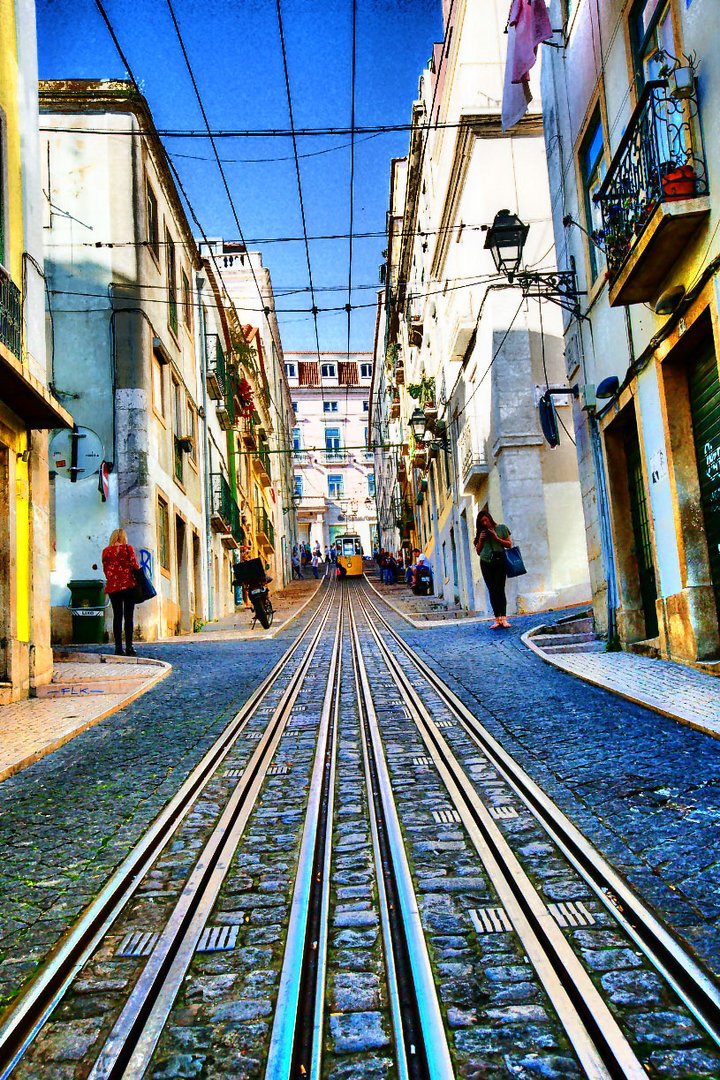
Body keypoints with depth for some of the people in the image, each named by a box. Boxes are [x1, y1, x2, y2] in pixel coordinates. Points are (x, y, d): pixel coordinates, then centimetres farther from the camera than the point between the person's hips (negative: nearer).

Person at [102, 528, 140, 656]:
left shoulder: (106, 551, 6)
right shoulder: (128, 548, -3)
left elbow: (105, 570, 7)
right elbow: (135, 565, -6)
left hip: (113, 587, 3)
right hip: (128, 585, -3)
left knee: (117, 616, 6)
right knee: (128, 617, -1)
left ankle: (118, 648, 3)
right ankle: (129, 647, -5)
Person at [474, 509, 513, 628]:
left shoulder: (502, 528, 10)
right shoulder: (481, 533, 18)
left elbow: (509, 544, 6)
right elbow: (478, 551, 18)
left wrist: (497, 538, -5)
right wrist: (480, 540, 2)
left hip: (499, 561, -3)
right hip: (485, 562, 3)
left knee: (500, 589, -13)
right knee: (492, 591, -1)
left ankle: (503, 618, -16)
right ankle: (497, 619, -3)